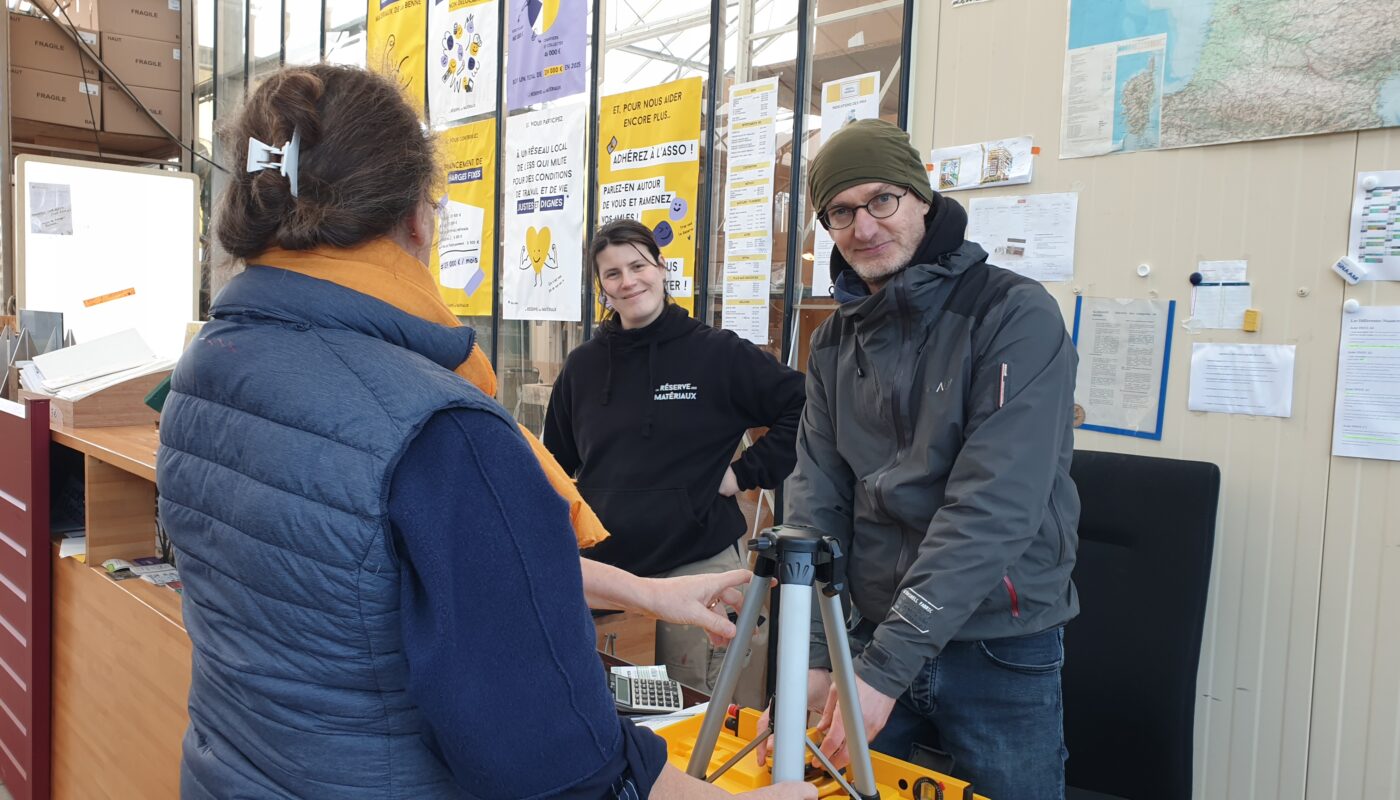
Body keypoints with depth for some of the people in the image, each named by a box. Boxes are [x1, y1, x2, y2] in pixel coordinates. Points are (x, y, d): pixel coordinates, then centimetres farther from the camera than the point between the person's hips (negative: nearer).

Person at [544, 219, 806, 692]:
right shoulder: (583, 365, 7)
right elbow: (557, 462, 18)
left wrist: (746, 474, -8)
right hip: (602, 567, 4)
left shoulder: (719, 353, -4)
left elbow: (803, 410, -4)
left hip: (696, 565, -3)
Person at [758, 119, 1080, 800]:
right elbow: (817, 499, -1)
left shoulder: (1016, 316, -14)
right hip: (876, 638, 4)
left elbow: (994, 508, -22)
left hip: (999, 651, -4)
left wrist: (886, 665, -25)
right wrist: (811, 654, -10)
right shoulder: (835, 340, 4)